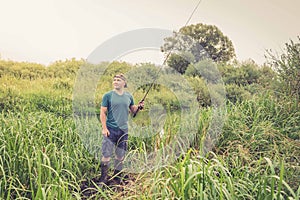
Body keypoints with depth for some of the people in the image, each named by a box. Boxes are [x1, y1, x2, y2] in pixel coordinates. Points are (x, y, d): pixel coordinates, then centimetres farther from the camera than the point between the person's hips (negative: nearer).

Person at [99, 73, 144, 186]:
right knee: (106, 155, -3)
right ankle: (103, 179, 12)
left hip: (124, 130, 4)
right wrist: (104, 128, -12)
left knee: (120, 156, 12)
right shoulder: (108, 95, -3)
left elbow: (132, 110, 19)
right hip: (110, 129, -3)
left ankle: (117, 178, 27)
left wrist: (139, 107, -3)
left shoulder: (129, 96, 8)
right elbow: (102, 112, -4)